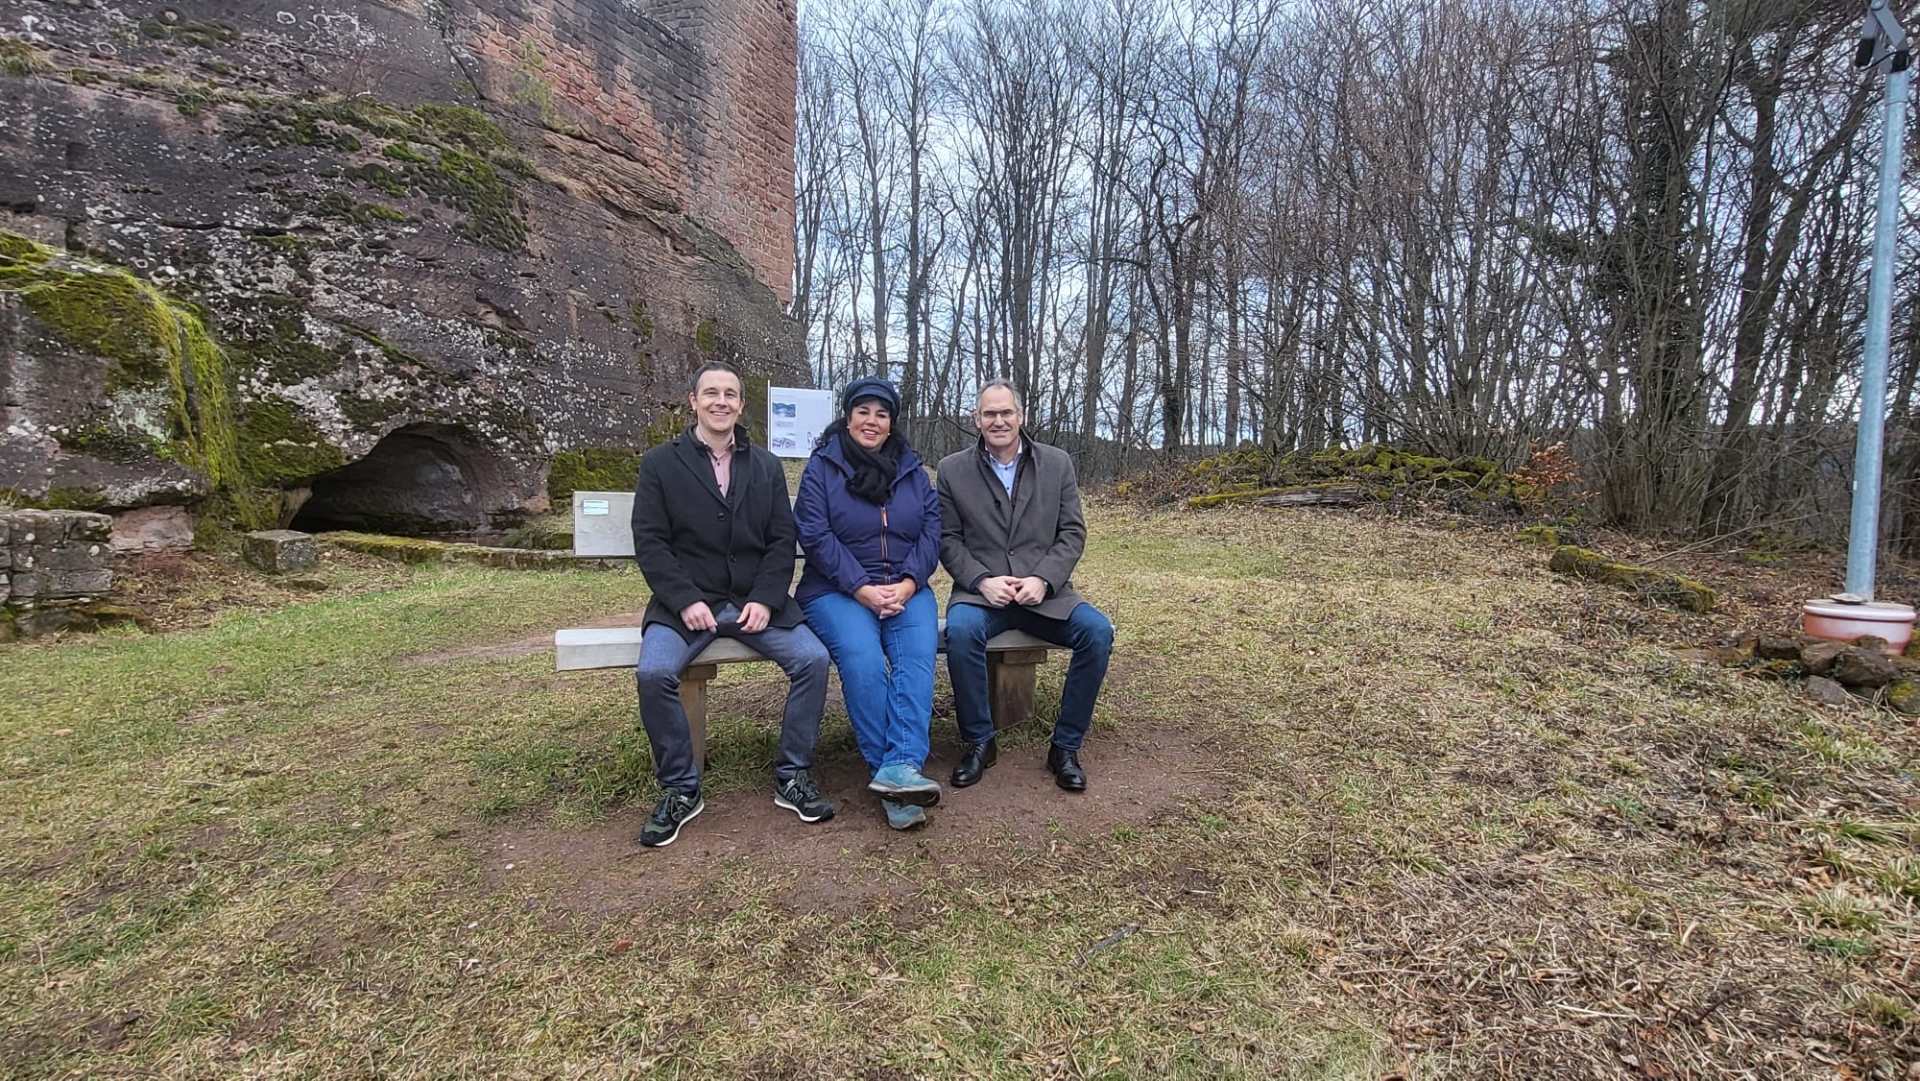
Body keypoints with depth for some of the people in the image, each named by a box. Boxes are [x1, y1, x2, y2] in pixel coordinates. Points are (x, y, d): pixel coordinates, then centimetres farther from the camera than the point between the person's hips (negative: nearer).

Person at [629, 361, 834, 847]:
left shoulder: (767, 466, 13)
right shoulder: (660, 464, 6)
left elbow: (782, 539, 7)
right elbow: (649, 542, -1)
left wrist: (765, 599, -8)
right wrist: (686, 600, -14)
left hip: (756, 599, 2)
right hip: (686, 601, -2)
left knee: (813, 658, -21)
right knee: (653, 673, -28)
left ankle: (792, 777, -3)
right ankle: (680, 788, -6)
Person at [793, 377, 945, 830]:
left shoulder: (912, 470, 14)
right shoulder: (822, 468, 4)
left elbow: (931, 532, 6)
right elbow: (816, 537, -6)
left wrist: (907, 584, -11)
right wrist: (863, 589, -16)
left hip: (906, 589, 3)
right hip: (837, 591, -2)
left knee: (917, 659, -27)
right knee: (863, 661, -30)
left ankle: (899, 768, -35)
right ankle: (898, 776, -23)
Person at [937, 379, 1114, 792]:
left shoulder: (1057, 463, 7)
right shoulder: (953, 469, 5)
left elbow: (1073, 533, 4)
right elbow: (948, 540, 3)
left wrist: (1042, 579, -12)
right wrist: (982, 580, -14)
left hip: (1044, 592, 1)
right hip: (981, 592, -1)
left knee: (1098, 632, -25)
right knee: (961, 631, -34)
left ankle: (1066, 747, -7)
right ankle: (978, 742, -10)